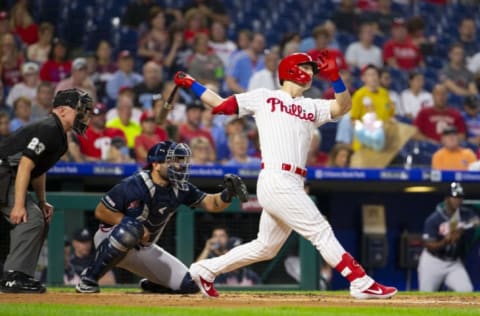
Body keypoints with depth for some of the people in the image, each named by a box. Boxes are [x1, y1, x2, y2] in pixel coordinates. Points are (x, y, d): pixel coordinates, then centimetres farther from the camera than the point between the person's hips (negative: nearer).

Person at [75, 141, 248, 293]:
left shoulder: (180, 189, -7)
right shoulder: (134, 185, -25)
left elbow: (210, 203, -9)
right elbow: (101, 211, -19)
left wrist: (227, 195, -30)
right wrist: (131, 224, -28)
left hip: (144, 249, 6)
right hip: (110, 240, -6)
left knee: (188, 285, -5)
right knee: (131, 229, -43)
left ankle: (150, 284, 26)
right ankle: (89, 278, -26)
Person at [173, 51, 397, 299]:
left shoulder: (312, 107, 21)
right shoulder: (264, 97, 9)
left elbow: (343, 106, 6)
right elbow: (221, 105, 16)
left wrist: (334, 76, -7)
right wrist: (191, 84, 15)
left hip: (293, 185, 7)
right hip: (277, 181, -7)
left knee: (265, 248, 13)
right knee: (321, 232, -11)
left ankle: (205, 270, 24)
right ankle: (361, 283, -12)